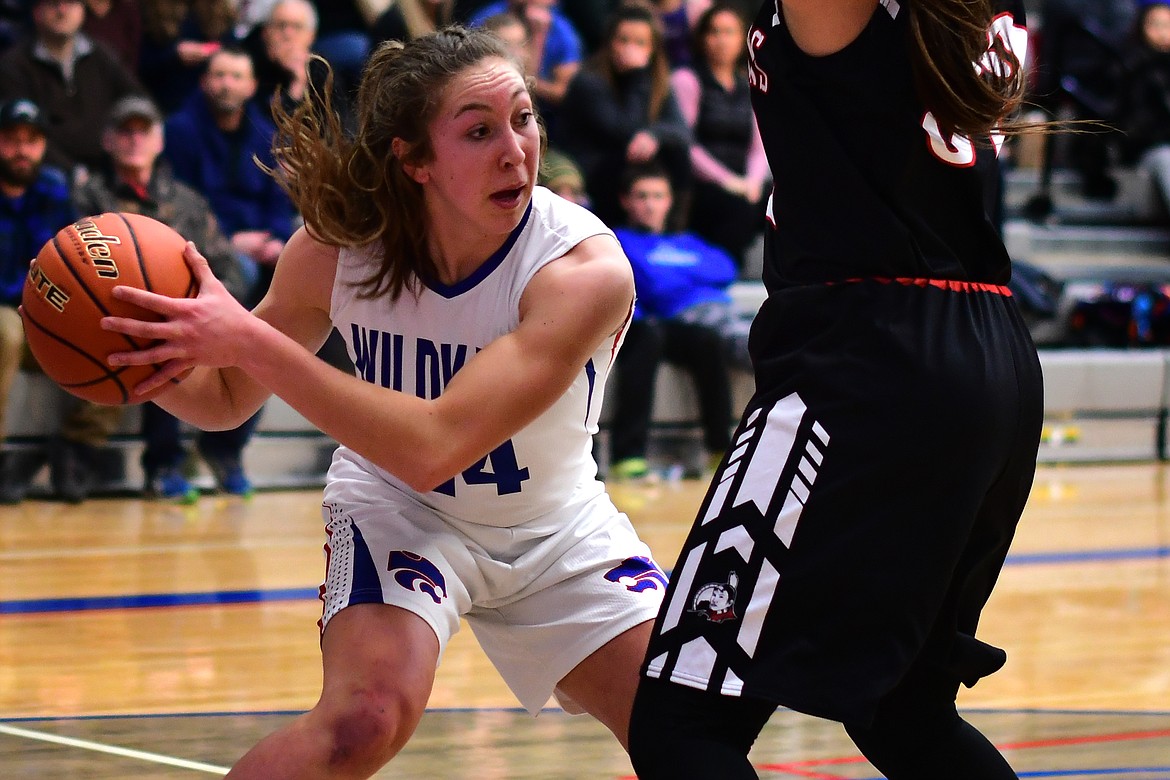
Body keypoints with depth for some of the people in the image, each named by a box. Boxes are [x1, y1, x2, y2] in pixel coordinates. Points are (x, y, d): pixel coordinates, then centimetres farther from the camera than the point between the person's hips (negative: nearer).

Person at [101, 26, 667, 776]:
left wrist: (252, 341, -43)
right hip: (396, 508, 0)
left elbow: (434, 447, -40)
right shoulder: (338, 246, -21)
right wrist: (151, 362, -27)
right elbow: (227, 399, -4)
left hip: (556, 529, 0)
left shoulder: (586, 269, -31)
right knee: (364, 719, -27)